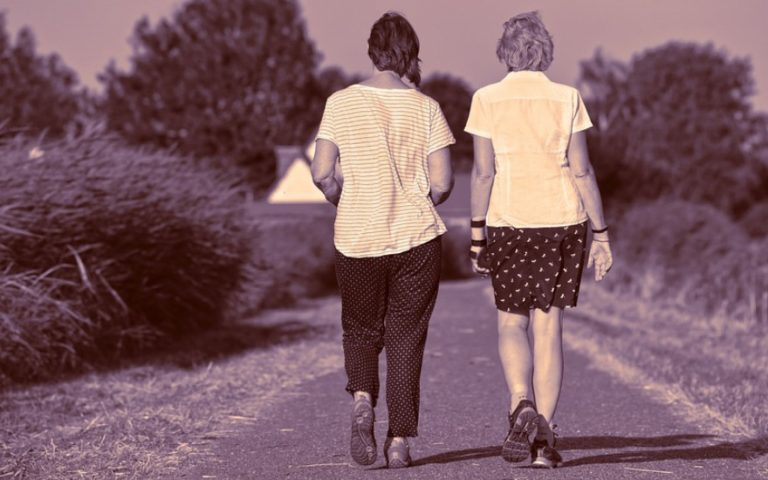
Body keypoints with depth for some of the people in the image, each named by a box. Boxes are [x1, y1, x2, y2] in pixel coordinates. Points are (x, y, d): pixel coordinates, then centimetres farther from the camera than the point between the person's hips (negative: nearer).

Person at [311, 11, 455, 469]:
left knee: (360, 330, 18)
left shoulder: (341, 103, -3)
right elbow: (442, 183, -7)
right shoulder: (425, 108, -5)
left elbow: (322, 174, -6)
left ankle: (362, 399, -8)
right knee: (406, 338, 8)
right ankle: (401, 439, 4)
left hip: (357, 239, 1)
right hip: (417, 240, -1)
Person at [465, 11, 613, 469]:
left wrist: (477, 233, 2)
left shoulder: (487, 99, -2)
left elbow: (483, 171, -4)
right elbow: (582, 170, -2)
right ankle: (544, 434, 1)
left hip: (508, 223, -1)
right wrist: (601, 233, 3)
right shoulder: (567, 99, 0)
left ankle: (523, 408, -11)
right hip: (563, 221, 1)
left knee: (511, 323, 13)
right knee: (549, 326, 5)